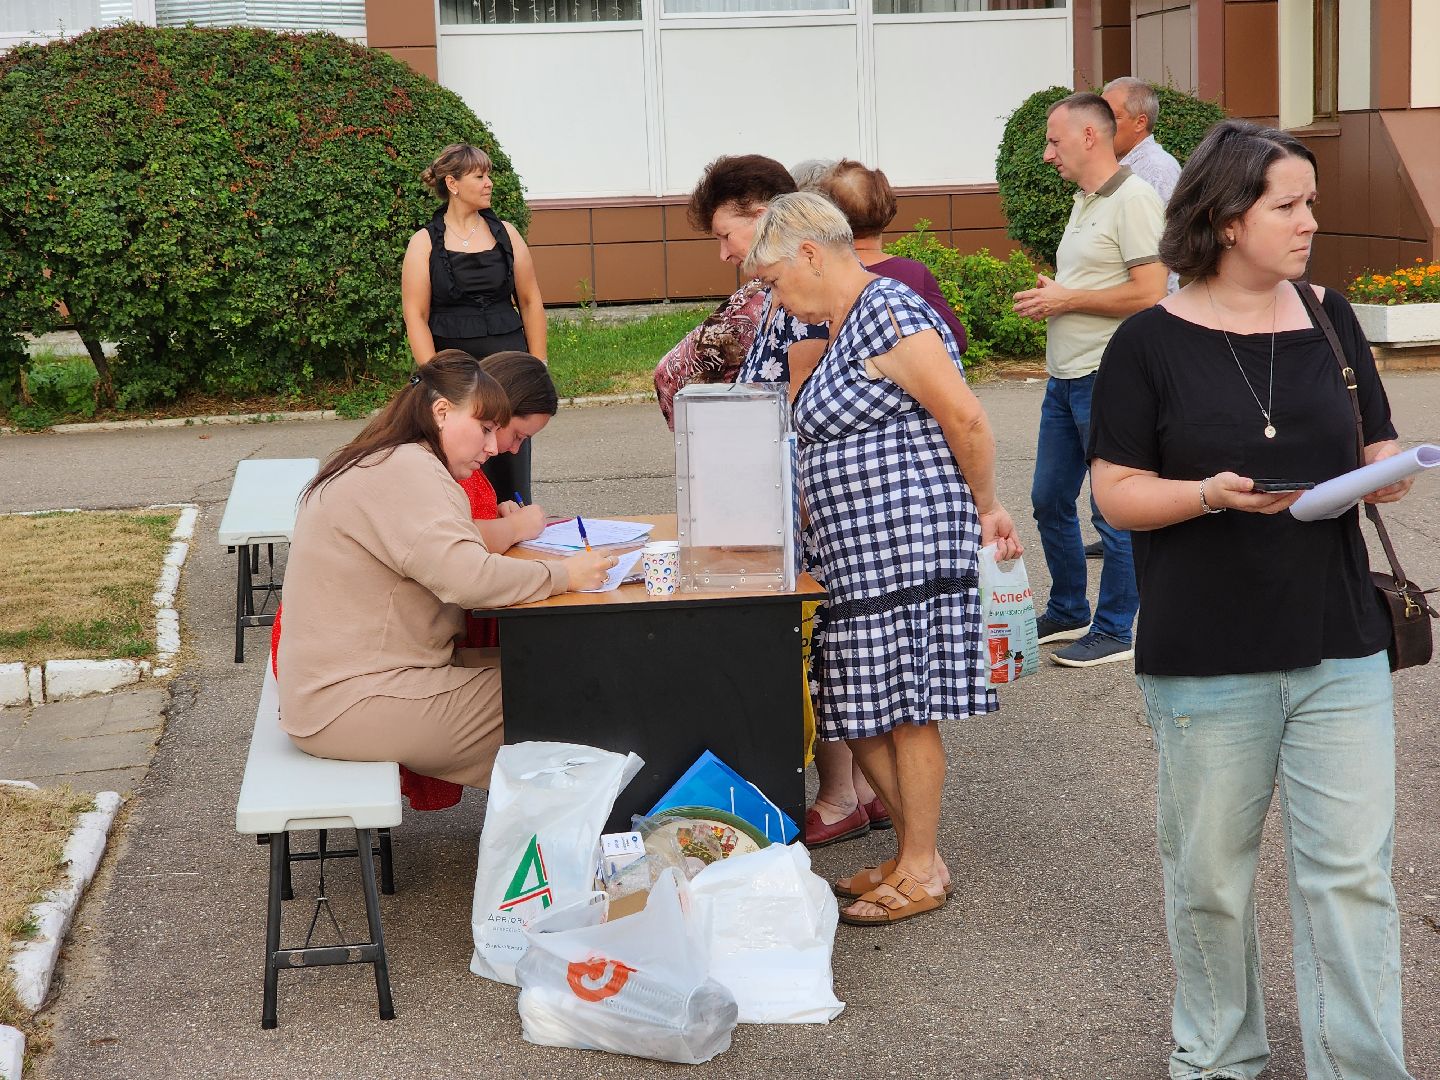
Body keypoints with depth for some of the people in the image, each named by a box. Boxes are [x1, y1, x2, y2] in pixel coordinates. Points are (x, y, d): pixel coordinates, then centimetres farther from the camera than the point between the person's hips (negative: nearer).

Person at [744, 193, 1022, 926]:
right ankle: (910, 854, 23)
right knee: (863, 716, 11)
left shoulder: (886, 313, -15)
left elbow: (965, 418, -17)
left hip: (907, 545, -10)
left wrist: (985, 509, -7)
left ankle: (923, 871, 9)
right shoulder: (844, 326, 18)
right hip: (862, 557, 10)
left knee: (905, 709, -2)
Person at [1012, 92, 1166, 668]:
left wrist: (1066, 300, -14)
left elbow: (1149, 293, -21)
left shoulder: (1133, 199, -13)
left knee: (1113, 511, -2)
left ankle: (1114, 631, 8)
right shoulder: (1084, 202, 17)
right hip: (1065, 376, 10)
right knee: (1049, 500, 16)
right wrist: (1048, 297, 6)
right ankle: (1067, 613, 30)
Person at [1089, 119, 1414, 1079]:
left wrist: (1388, 472, -11)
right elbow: (1118, 492, -5)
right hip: (1208, 662, -2)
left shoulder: (1329, 319, 6)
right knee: (1211, 874, 11)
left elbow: (1379, 454, 12)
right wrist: (1213, 494, -22)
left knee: (1353, 870, 1)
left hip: (1340, 649, 3)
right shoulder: (1151, 343, -5)